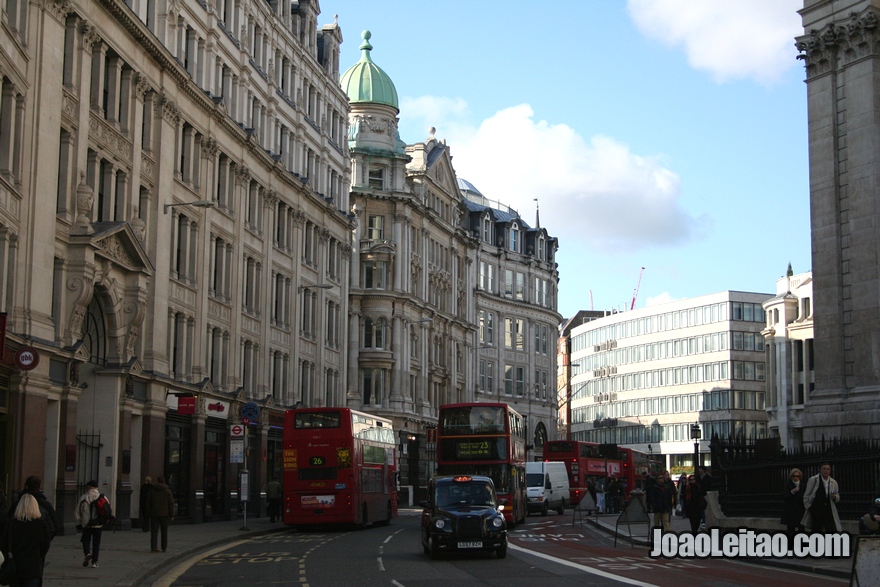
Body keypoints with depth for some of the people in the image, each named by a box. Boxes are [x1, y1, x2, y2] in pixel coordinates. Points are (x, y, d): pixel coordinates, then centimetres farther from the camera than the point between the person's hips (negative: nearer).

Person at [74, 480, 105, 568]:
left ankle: (87, 554, -13)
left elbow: (77, 512, 1)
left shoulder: (83, 498, -2)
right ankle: (94, 562, 7)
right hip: (98, 525, 1)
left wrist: (78, 523, 12)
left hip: (86, 524, -1)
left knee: (86, 541, 14)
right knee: (96, 543, 9)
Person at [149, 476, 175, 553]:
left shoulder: (152, 491, 2)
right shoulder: (167, 491, -3)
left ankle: (153, 547, -6)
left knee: (154, 531, 2)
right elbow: (171, 503, -5)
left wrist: (148, 513, 7)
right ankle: (164, 547, 13)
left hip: (154, 514, 1)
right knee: (164, 532, 10)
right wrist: (171, 515, -1)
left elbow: (149, 503, 3)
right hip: (164, 514, -1)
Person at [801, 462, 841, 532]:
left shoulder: (834, 483, 12)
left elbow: (838, 498, 20)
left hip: (829, 512, 3)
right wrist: (809, 507, -5)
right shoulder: (813, 480, 2)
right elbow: (806, 496, 4)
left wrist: (835, 497, -3)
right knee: (816, 532, 0)